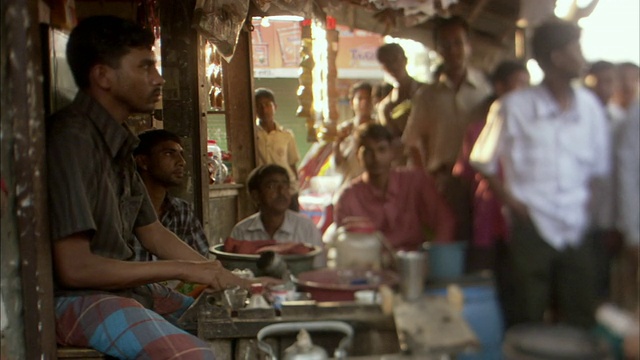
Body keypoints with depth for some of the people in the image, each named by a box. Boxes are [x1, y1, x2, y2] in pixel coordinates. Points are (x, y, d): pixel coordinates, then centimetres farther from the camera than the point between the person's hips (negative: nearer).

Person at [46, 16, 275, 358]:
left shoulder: (117, 142, 13)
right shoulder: (72, 138, -18)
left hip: (125, 288, 10)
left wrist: (235, 282, 11)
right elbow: (74, 268, -22)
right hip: (77, 298, -10)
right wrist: (182, 269, -14)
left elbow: (153, 233, 18)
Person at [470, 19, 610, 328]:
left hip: (576, 225, 4)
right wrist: (507, 198, -2)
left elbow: (598, 164, 15)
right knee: (530, 322, 3)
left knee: (581, 320, 9)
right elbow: (483, 160, 3)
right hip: (531, 224, -4)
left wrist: (586, 197, 5)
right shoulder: (514, 107, -6)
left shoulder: (588, 105, 5)